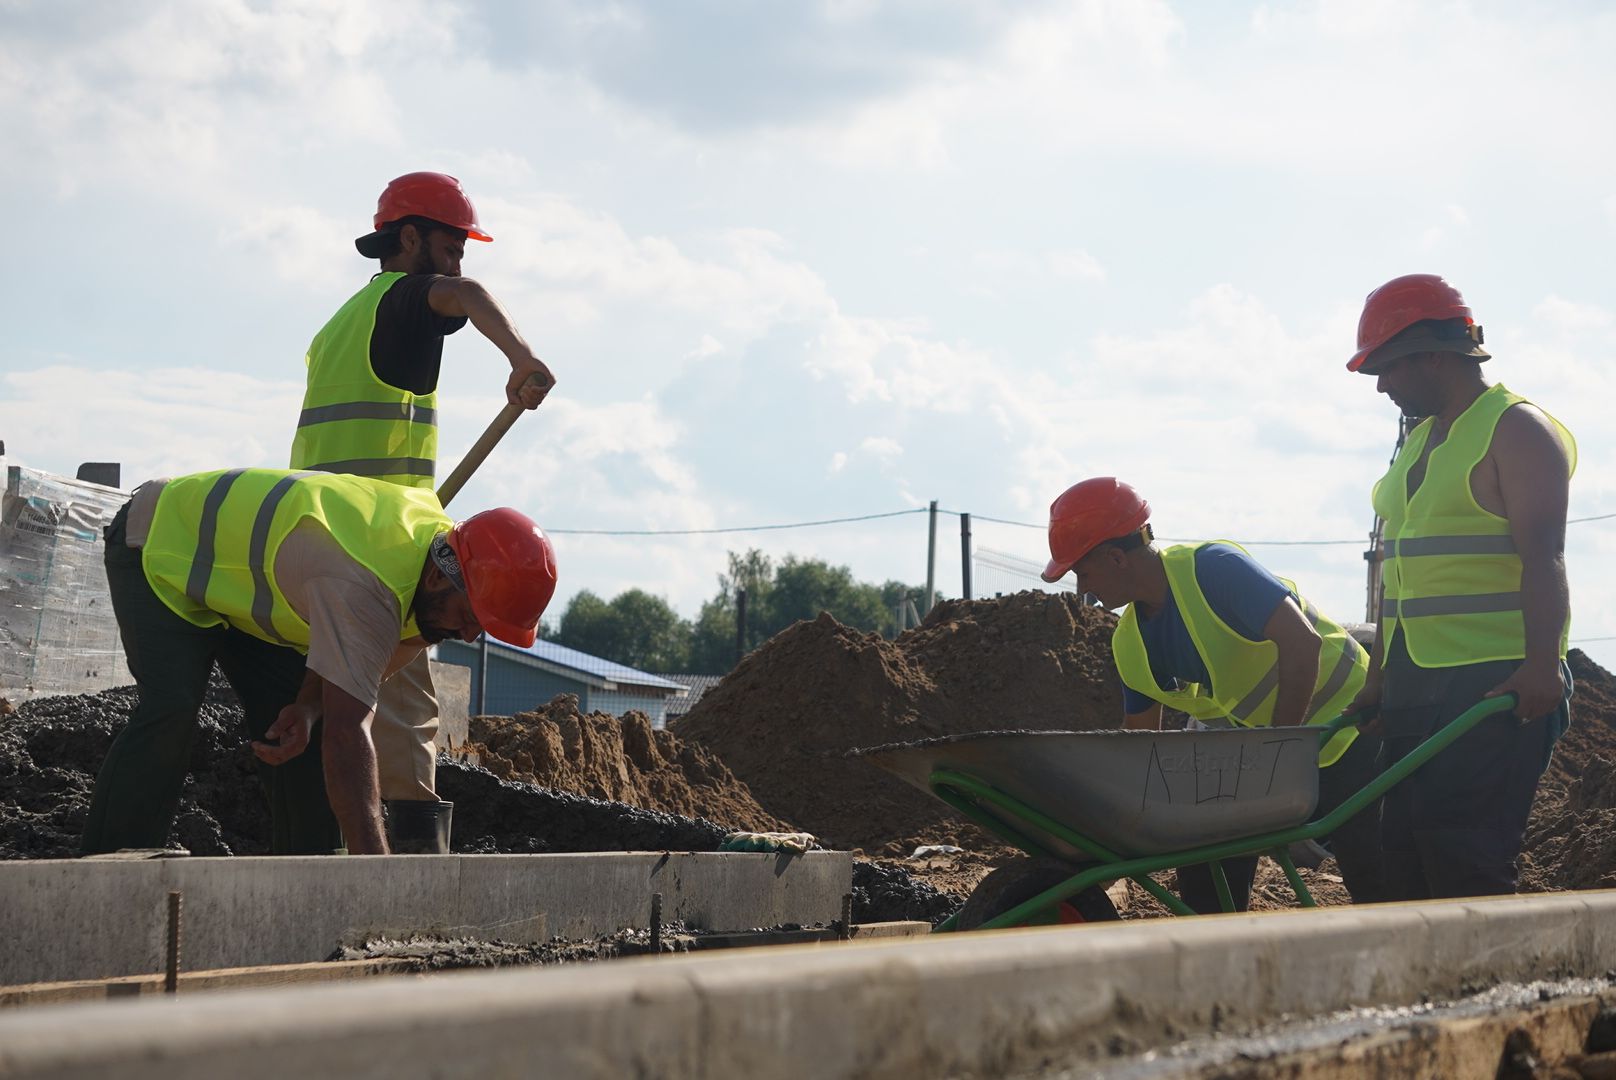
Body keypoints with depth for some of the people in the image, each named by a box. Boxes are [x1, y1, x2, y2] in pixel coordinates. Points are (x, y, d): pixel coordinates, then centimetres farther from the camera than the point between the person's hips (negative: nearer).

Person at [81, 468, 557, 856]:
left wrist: (308, 706, -22)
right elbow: (347, 733, -48)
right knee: (172, 706, -27)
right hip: (157, 544, -8)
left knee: (297, 731, -2)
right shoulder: (363, 587, -43)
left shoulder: (436, 533, -13)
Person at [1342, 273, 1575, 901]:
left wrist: (1542, 664, -28)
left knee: (1461, 858, -14)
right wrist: (1379, 674, 24)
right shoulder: (1419, 442, 21)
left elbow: (1543, 557, -17)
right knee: (1404, 853, 7)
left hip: (1495, 686, -9)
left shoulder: (1517, 430, -6)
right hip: (1417, 686, 9)